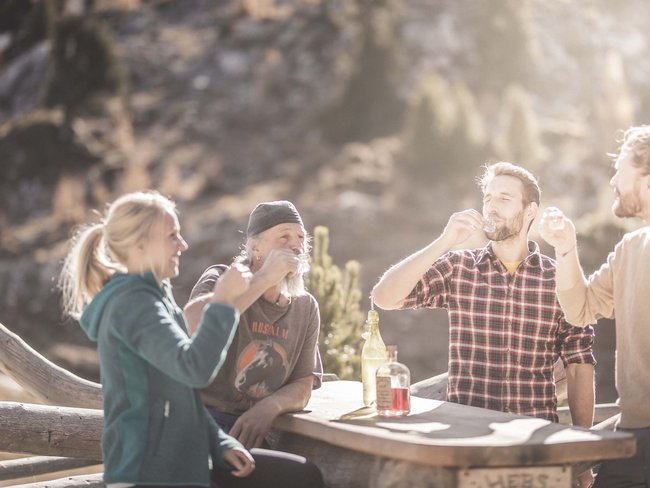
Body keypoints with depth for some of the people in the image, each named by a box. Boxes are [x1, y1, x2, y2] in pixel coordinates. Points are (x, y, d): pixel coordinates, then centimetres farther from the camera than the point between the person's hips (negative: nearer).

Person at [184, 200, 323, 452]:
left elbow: (303, 386, 8)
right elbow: (192, 323, -27)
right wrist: (265, 278, -24)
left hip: (254, 430, 6)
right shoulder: (222, 279, -3)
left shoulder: (306, 307, 11)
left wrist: (270, 406, -16)